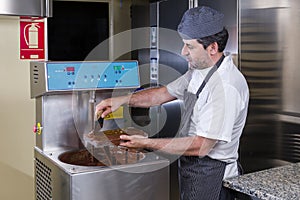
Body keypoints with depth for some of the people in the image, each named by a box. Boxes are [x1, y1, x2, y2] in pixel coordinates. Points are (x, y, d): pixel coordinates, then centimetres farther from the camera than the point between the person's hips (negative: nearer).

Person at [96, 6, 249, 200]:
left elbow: (200, 147, -27)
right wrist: (122, 100, 1)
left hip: (210, 176, -9)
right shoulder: (199, 71, 4)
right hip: (190, 168, 9)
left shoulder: (227, 86, -27)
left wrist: (147, 143, -22)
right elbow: (164, 93, 14)